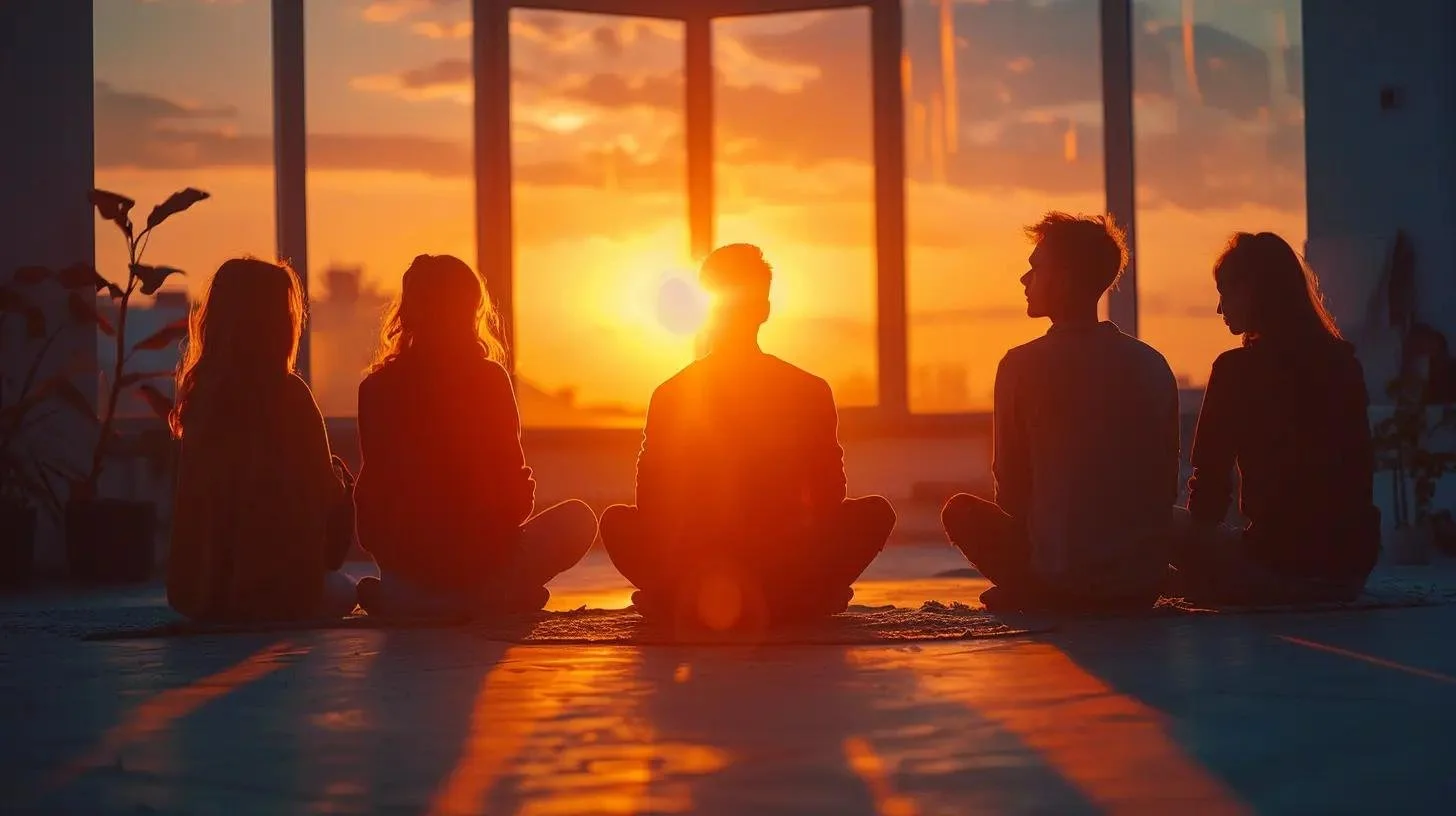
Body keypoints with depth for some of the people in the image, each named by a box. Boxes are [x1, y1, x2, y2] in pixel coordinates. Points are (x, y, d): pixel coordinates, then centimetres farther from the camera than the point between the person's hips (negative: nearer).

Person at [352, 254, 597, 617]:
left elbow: (375, 484, 6)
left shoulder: (376, 387, -1)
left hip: (402, 560, 5)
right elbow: (515, 486, -4)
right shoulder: (489, 379, -8)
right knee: (578, 519, 20)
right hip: (480, 556, -5)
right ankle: (491, 597, 6)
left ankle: (407, 599, 16)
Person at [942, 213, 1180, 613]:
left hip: (1061, 577, -4)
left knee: (961, 511, 21)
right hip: (1146, 585, 5)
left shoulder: (1022, 366, -9)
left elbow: (1011, 486, -2)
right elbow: (1167, 485, 9)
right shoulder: (1153, 365, 3)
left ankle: (1030, 595, 10)